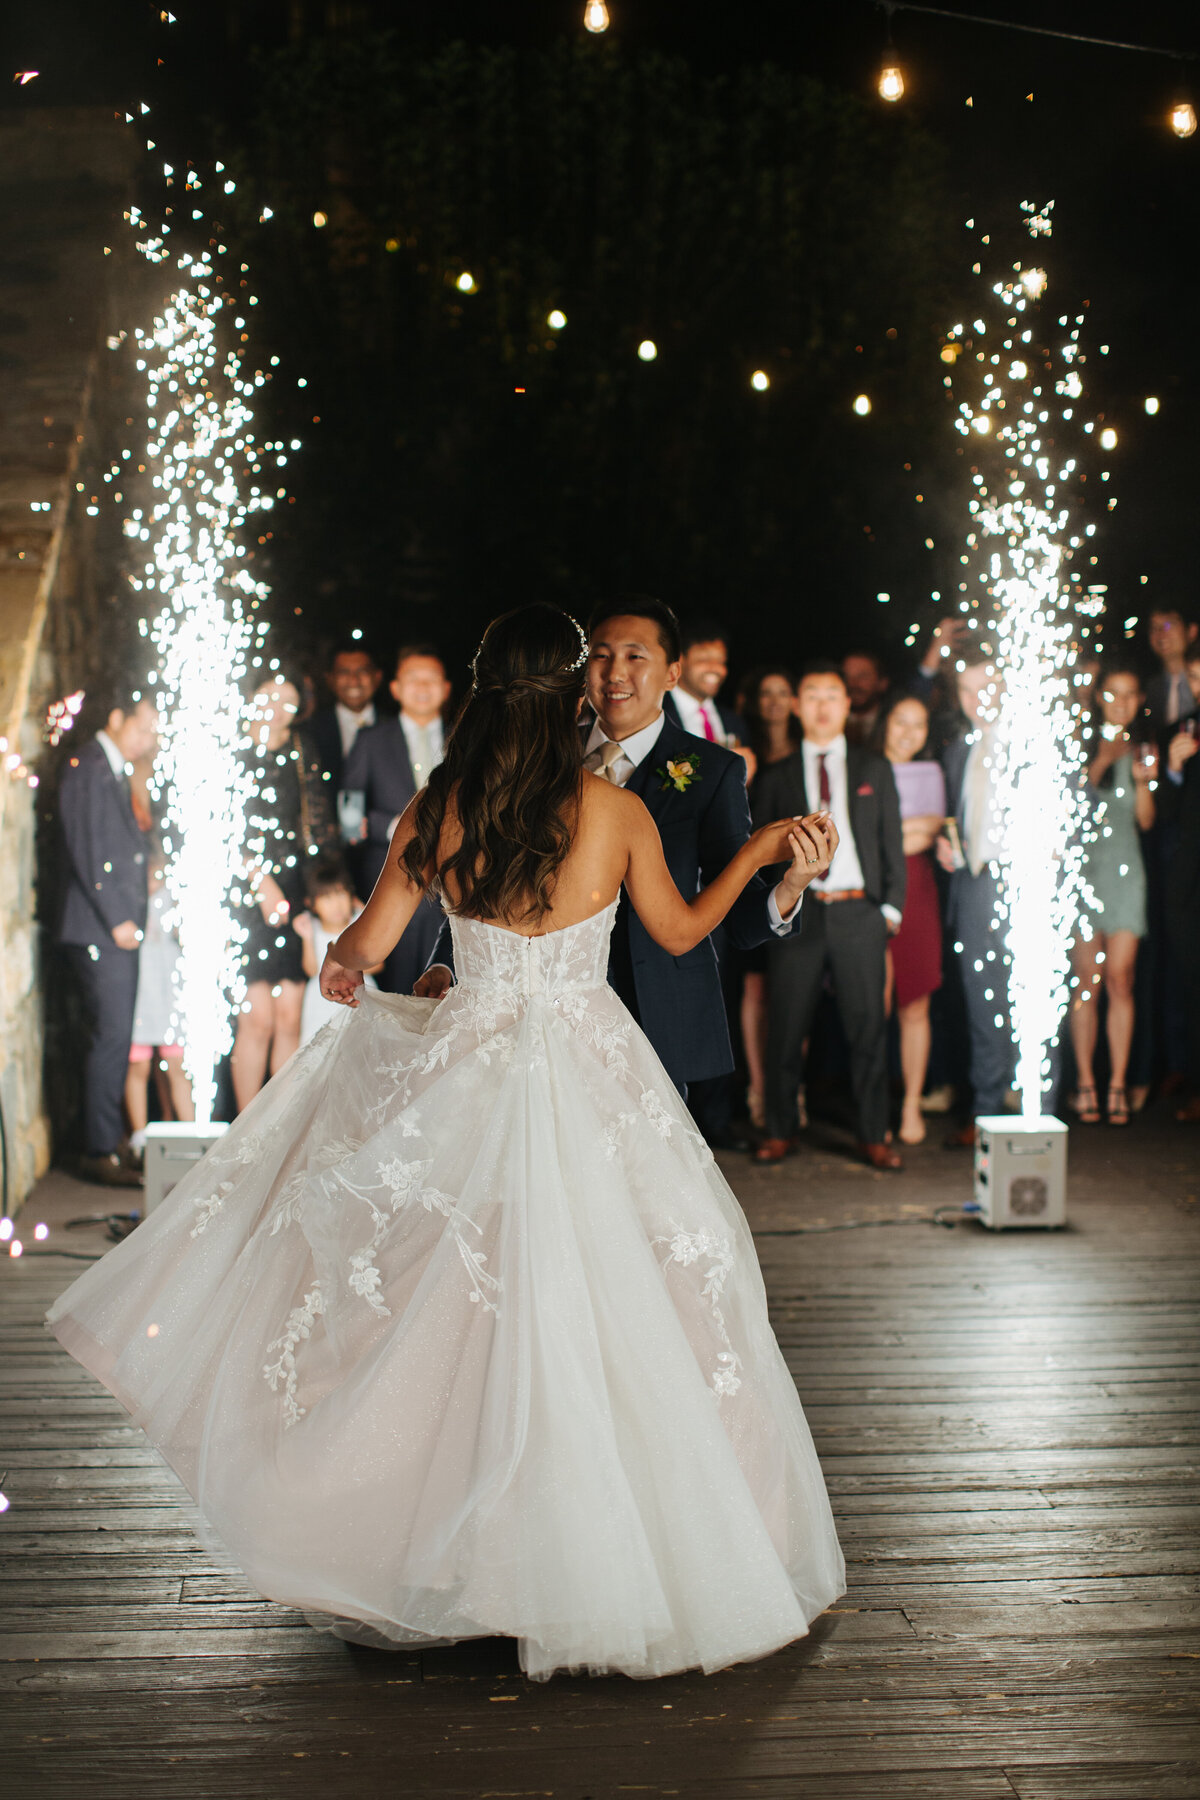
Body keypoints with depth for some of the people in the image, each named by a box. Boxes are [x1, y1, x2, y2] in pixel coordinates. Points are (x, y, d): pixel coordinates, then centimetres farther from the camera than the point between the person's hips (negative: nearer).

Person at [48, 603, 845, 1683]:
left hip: (461, 1085, 1)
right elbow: (681, 933, 8)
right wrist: (762, 847, 20)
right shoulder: (618, 813, -6)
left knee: (451, 1319, 13)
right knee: (612, 1322, 6)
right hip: (595, 1084, -1)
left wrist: (341, 958, 28)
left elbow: (363, 946, 4)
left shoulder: (436, 813, -3)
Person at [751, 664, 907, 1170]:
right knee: (785, 1028, 1)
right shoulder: (776, 777, 12)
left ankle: (873, 1135, 8)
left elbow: (892, 841, 11)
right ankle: (780, 1131, 12)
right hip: (797, 914, 0)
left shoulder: (875, 769, 14)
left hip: (859, 913, 0)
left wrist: (891, 905, 2)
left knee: (868, 1027, 0)